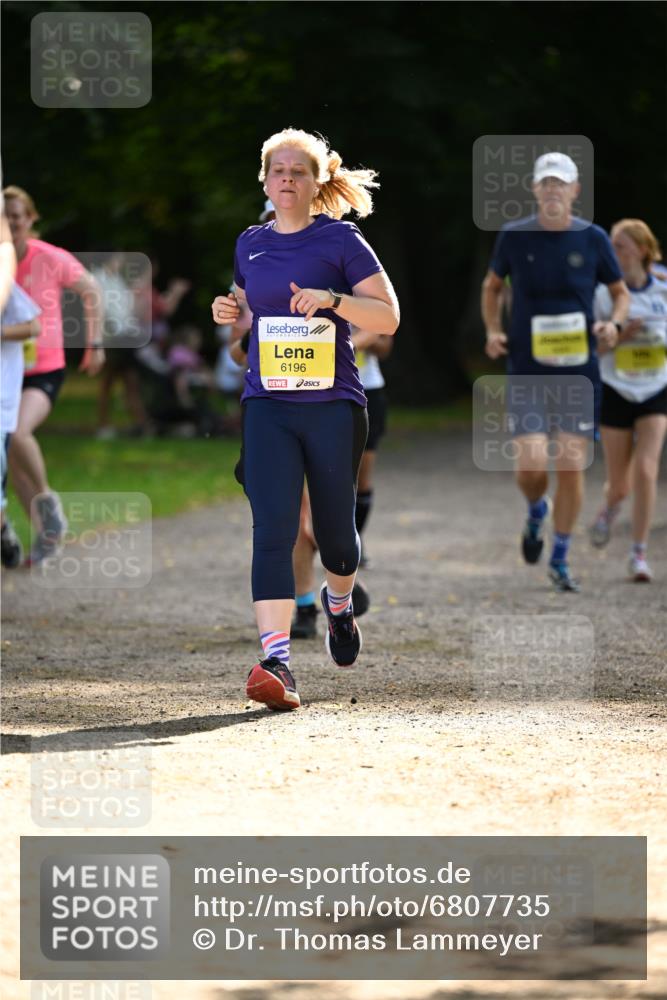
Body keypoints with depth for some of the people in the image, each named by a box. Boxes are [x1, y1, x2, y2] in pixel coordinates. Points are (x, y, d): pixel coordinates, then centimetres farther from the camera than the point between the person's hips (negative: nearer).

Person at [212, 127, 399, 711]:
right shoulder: (251, 245, 11)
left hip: (333, 404, -2)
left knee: (334, 529, 10)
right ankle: (276, 660, -23)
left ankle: (339, 603, 46)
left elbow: (388, 317, -4)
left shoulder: (340, 240, -2)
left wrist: (332, 299, -20)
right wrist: (231, 312, 6)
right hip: (267, 405, 2)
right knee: (273, 529, -14)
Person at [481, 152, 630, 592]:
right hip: (527, 369, -1)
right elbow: (493, 285, 16)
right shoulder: (514, 237, -1)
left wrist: (614, 324, -9)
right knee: (531, 464, -13)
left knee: (572, 466, -1)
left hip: (578, 369, 1)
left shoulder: (593, 239, -1)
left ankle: (561, 560, 15)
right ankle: (537, 512, 24)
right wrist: (493, 331, 0)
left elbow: (621, 292, 12)